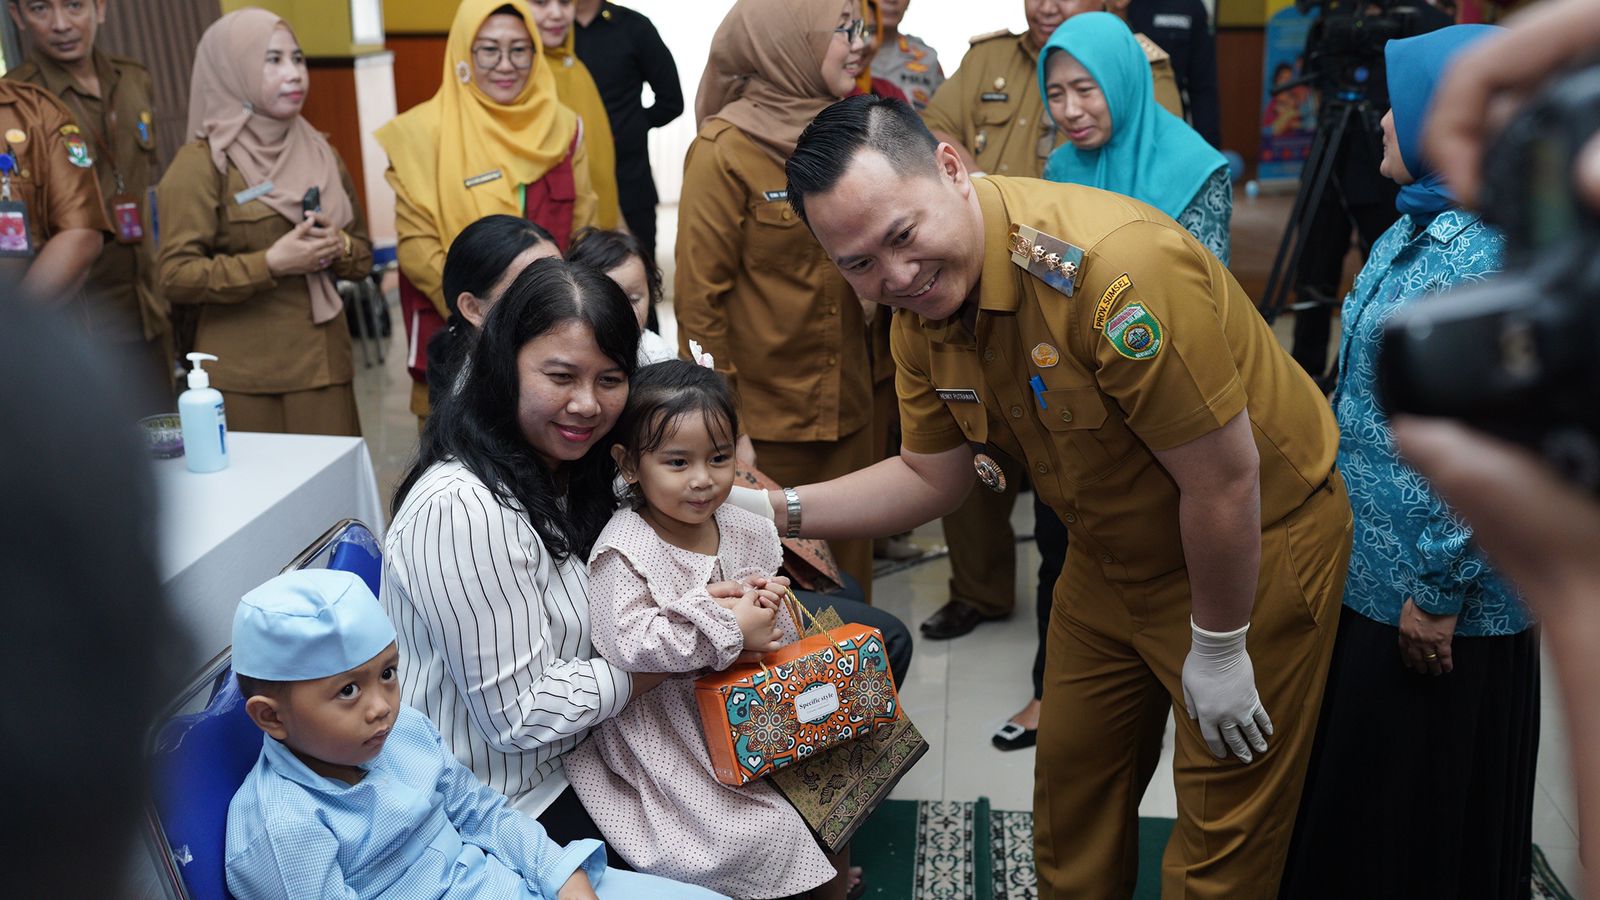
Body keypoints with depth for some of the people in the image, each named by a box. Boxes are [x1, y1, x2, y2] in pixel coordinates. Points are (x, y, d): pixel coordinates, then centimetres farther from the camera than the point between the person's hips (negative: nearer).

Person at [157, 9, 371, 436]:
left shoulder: (321, 153, 14)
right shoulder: (201, 163, -4)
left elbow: (363, 256, 18)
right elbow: (175, 276, -10)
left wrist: (337, 247, -4)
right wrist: (271, 263, -18)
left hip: (324, 366, 5)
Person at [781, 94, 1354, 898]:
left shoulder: (1111, 265, -36)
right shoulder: (920, 311, -11)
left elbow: (1225, 478, -28)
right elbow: (931, 476, 2)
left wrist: (1218, 650, -17)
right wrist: (782, 510, -10)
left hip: (1259, 540, -6)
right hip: (1113, 553, 7)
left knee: (1223, 820, 7)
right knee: (1070, 773, 20)